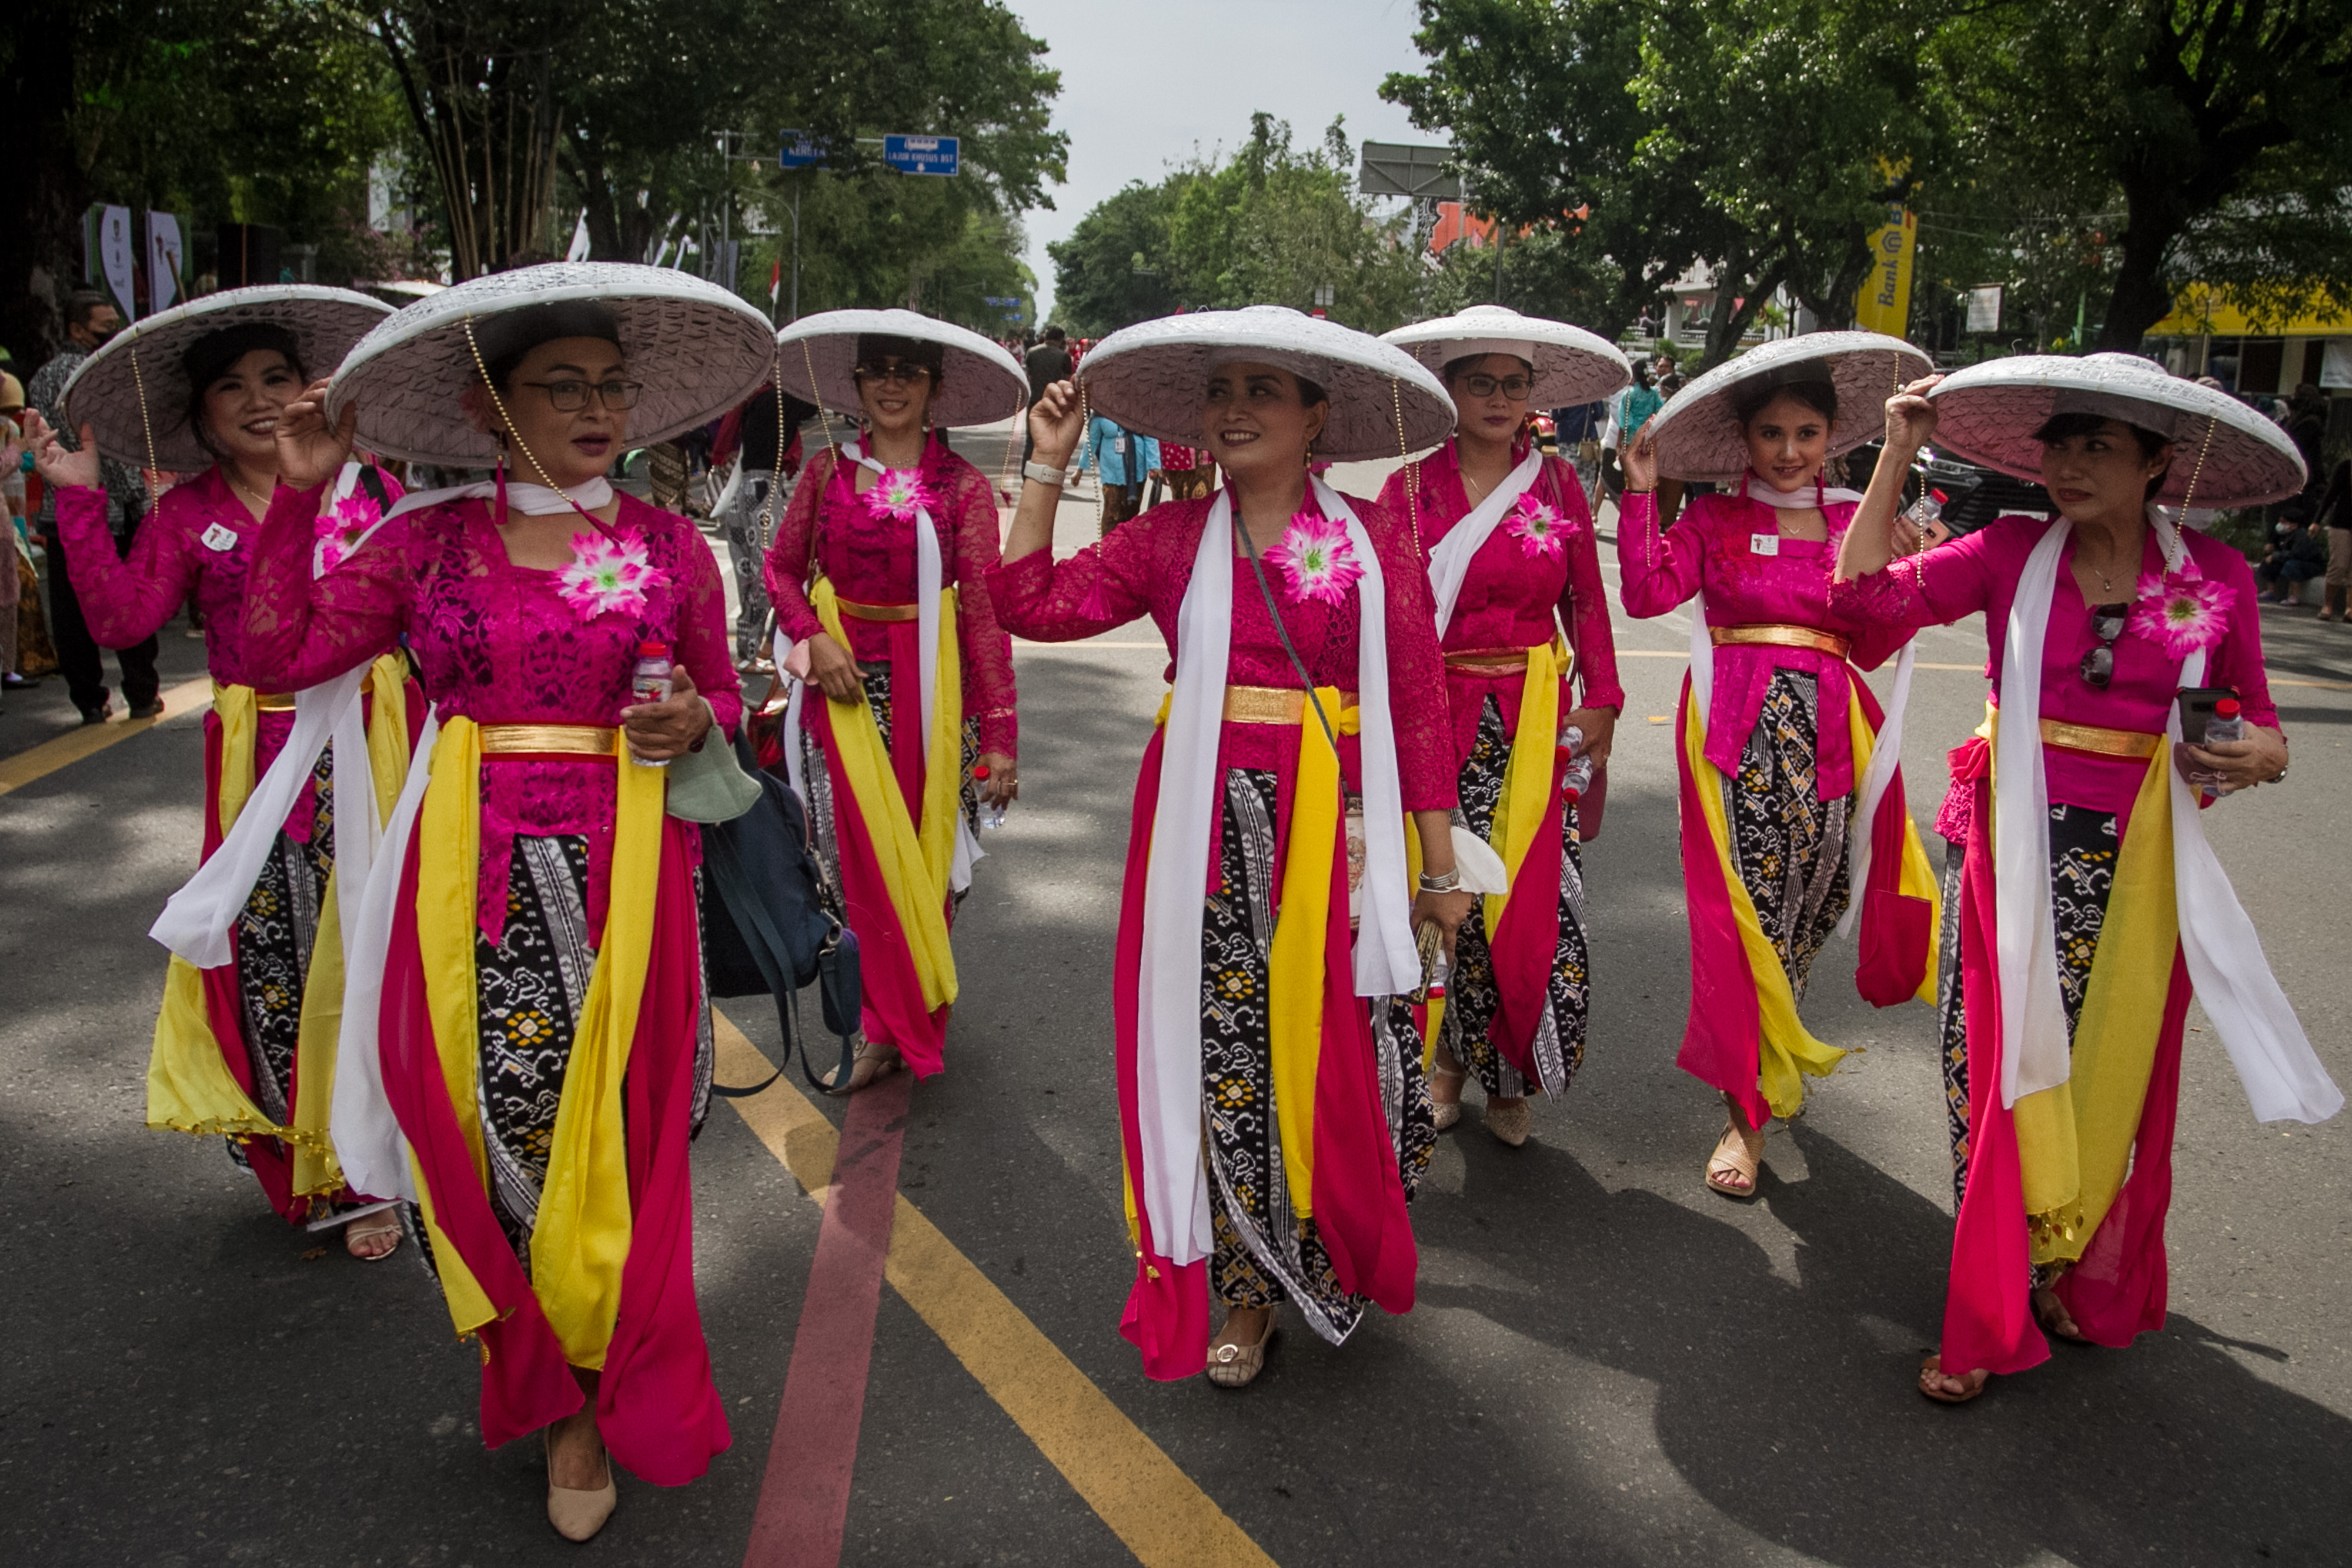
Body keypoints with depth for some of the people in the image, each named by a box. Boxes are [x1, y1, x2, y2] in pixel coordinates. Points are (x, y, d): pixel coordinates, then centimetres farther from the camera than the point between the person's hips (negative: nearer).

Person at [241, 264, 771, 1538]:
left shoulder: (668, 548, 5)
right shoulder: (428, 540, 6)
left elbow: (723, 697, 12)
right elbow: (284, 648, 5)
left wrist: (694, 725, -10)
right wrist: (299, 492, 4)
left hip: (619, 876, -1)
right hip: (471, 883, 1)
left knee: (608, 1134, 3)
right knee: (479, 1122, 5)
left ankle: (593, 1396, 23)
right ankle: (543, 1374, 29)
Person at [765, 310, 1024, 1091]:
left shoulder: (963, 486, -3)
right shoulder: (828, 471, 5)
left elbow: (984, 610, -7)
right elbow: (782, 569, 12)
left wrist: (999, 732, -10)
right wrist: (814, 637, -8)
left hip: (928, 688, -2)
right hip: (844, 681, 2)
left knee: (923, 856, 4)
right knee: (861, 856, 4)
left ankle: (901, 1023, 23)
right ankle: (890, 1025, 19)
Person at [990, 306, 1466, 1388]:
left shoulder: (1372, 540, 2)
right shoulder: (1172, 539, 6)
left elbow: (1418, 709, 1)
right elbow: (1033, 603, -1)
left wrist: (1442, 866, 1)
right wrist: (1047, 465, 0)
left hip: (1335, 830, -1)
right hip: (1211, 830, 1)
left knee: (1335, 1048, 6)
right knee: (1224, 1050, 5)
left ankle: (1338, 1254, 34)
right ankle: (1245, 1288, 24)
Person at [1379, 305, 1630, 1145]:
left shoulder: (1557, 483, 6)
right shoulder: (1412, 484, 1)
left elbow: (1587, 601, 9)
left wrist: (1602, 699, 3)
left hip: (1537, 719, 1)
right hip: (1439, 717, -1)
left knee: (1537, 896, -1)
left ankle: (1511, 1075, 17)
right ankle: (1449, 1058, 24)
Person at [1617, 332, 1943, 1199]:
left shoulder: (1854, 523, 12)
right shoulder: (1714, 518, 4)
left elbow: (1873, 645, 11)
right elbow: (1648, 591, -12)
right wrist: (1641, 492, -13)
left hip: (1826, 735, 3)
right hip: (1738, 733, -3)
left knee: (1808, 904, 8)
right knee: (1743, 909, -4)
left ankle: (1767, 1056, 35)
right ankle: (1750, 1110, 6)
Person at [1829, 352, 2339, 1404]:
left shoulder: (2216, 577, 2)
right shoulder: (2013, 553, 0)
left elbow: (2250, 714, 12)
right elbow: (1867, 591, -8)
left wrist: (2263, 753, -10)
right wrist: (1900, 453, -7)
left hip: (2138, 866, 1)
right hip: (2017, 851, -1)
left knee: (2111, 1078, 10)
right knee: (2003, 1070, 2)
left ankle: (2085, 1280, 34)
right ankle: (1992, 1316, 16)